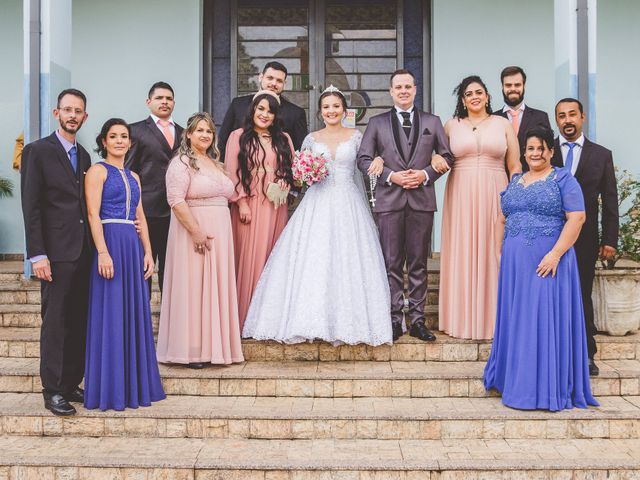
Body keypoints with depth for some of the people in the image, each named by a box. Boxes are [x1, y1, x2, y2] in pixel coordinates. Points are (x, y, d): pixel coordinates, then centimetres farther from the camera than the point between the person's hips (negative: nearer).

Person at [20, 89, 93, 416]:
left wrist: (94, 247, 10)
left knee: (78, 322, 9)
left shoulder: (84, 156, 16)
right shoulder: (37, 151, -3)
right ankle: (52, 391, 7)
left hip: (83, 252, 6)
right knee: (55, 322, -2)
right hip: (56, 251, -6)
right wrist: (37, 254, -14)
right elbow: (31, 207, -8)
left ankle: (72, 383, 19)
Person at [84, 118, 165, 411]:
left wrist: (148, 252, 9)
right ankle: (110, 389, 6)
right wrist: (103, 252, -18)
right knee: (110, 316, -3)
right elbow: (93, 214, -9)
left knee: (134, 314, 9)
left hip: (134, 246, 7)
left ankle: (134, 385, 19)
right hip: (110, 242, -6)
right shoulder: (98, 171, 0)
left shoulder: (133, 177, 19)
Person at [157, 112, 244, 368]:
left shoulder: (216, 163, 18)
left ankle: (213, 345, 18)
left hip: (220, 233, 8)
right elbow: (176, 200, -17)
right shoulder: (182, 163, -7)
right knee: (192, 286, -3)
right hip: (194, 231, -7)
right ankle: (191, 349, 5)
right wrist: (196, 232, -21)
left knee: (216, 287, 9)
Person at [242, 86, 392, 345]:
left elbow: (369, 164, 8)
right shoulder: (311, 139, 11)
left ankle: (347, 320, 2)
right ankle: (312, 317, -1)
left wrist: (379, 160, -13)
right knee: (311, 260, -7)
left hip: (348, 204, -1)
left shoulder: (356, 137, 7)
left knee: (348, 261, -5)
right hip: (318, 204, 1)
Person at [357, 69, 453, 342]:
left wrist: (426, 174, -7)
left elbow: (447, 156, 11)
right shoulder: (377, 123, 9)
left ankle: (417, 320, 10)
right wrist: (391, 175, -9)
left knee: (418, 263, 5)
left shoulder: (432, 122, 12)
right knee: (392, 263, 1)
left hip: (422, 199, 1)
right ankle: (394, 320, 7)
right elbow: (363, 158, 4)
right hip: (389, 199, -1)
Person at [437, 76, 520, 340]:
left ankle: (492, 318, 10)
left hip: (494, 196, 0)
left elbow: (515, 166, 7)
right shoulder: (451, 125, 9)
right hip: (460, 196, 0)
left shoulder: (502, 124, 8)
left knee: (492, 254, 1)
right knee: (462, 255, 0)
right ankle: (463, 319, 8)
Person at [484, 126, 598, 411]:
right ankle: (515, 380, 22)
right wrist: (499, 252, 9)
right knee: (516, 321, 10)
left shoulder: (563, 180, -2)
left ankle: (546, 388, 8)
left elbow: (576, 218, -11)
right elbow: (502, 220, 20)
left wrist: (555, 254, -18)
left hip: (547, 263, -6)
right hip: (515, 264, 6)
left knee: (546, 320, -2)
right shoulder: (515, 182, 16)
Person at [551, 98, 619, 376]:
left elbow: (610, 202, 5)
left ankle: (586, 355, 18)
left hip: (585, 239, 1)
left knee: (582, 296, 8)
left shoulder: (601, 155, 6)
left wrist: (609, 240, -1)